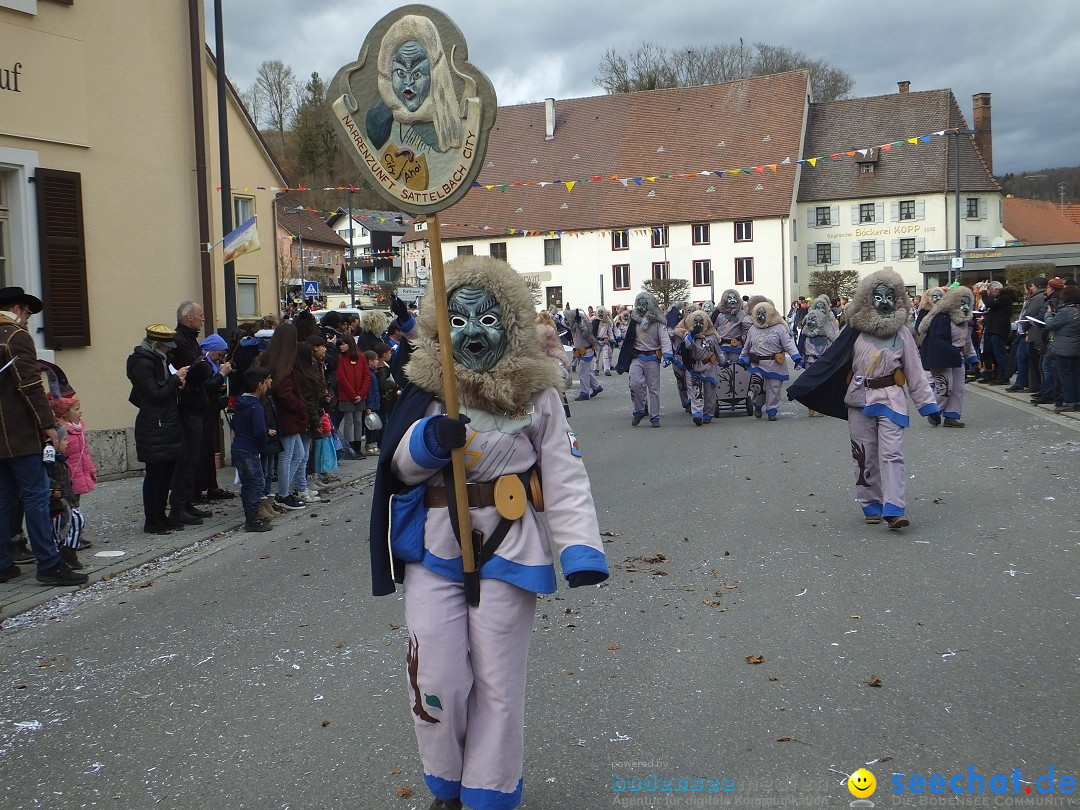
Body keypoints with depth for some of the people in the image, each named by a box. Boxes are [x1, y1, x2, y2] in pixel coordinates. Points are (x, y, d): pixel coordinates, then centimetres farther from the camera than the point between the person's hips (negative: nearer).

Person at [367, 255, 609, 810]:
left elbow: (565, 475, -9)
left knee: (498, 681, 9)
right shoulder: (427, 390, 0)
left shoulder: (535, 394, -5)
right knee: (438, 680, 6)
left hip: (507, 551, -1)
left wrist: (580, 549, -22)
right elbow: (401, 465, 2)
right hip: (433, 550, 1)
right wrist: (429, 440, -21)